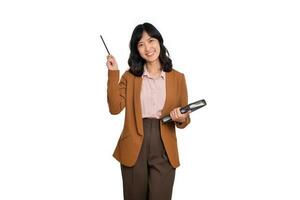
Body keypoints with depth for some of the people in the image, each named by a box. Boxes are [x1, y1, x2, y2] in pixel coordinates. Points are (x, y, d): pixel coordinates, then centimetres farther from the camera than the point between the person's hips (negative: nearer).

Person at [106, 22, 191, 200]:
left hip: (164, 151, 0)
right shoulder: (130, 76, 7)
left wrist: (181, 119, -15)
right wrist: (113, 73, -8)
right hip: (134, 149, 1)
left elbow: (185, 119, 8)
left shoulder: (177, 78, 6)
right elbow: (115, 108, -8)